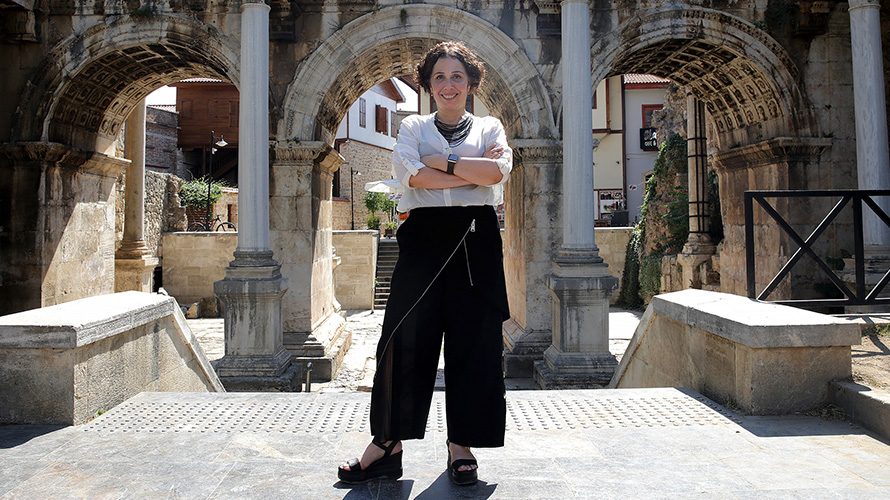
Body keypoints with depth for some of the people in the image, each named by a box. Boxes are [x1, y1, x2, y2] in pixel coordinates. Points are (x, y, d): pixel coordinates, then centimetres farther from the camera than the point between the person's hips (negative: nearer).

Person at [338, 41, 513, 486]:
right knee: (406, 340, -2)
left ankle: (461, 445, 13)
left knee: (473, 342, 1)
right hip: (424, 237, 0)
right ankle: (387, 443, 8)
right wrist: (475, 173, -7)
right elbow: (407, 172, -7)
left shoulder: (490, 127, 16)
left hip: (476, 241, 1)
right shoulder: (413, 127, 15)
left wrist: (442, 162, -6)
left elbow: (499, 170, -5)